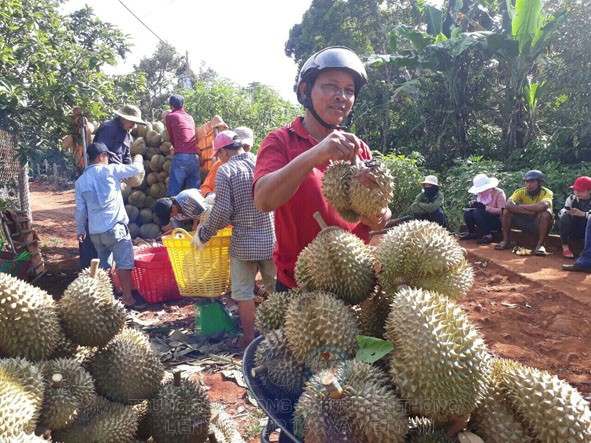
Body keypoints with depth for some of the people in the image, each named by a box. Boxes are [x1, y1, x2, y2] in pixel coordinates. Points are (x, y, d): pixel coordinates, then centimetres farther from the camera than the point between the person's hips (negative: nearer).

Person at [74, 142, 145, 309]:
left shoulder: (80, 181, 11)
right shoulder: (109, 170, -3)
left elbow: (80, 209, 13)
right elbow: (136, 168, 3)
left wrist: (80, 229, 23)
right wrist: (138, 159, 25)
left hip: (95, 231, 6)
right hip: (115, 227, -6)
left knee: (103, 265, 16)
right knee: (124, 263, -1)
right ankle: (128, 298, 0)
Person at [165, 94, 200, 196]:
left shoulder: (170, 117, 9)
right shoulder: (190, 117, 22)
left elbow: (171, 138, 15)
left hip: (181, 157, -5)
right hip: (195, 157, 5)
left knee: (173, 191, -4)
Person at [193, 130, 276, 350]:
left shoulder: (225, 170, -10)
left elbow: (222, 212, -14)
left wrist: (202, 234, 0)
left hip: (244, 243, -4)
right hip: (272, 239, 4)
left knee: (243, 292, 11)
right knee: (276, 288, 17)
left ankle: (248, 338, 20)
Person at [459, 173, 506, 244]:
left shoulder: (499, 193, -11)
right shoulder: (480, 194, 7)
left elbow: (501, 211, -21)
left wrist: (485, 207, -30)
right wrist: (474, 205, -11)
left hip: (497, 222, -6)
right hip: (485, 220, 6)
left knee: (478, 212, -30)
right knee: (467, 212, -16)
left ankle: (487, 235, -23)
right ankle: (472, 233, 3)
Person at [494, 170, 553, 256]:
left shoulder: (546, 192, -19)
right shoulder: (520, 191, -11)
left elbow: (543, 206, -42)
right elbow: (508, 205, -30)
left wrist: (521, 206, -30)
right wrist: (529, 211, -36)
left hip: (539, 224, -3)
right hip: (525, 221, 3)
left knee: (546, 213, -34)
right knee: (506, 211, -18)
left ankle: (540, 244, -24)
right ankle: (506, 241, -9)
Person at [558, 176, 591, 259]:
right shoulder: (571, 198, -4)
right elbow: (561, 213, -6)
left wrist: (583, 214, -41)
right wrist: (566, 212, -28)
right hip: (573, 231, 2)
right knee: (565, 217, -27)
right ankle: (565, 247, -18)